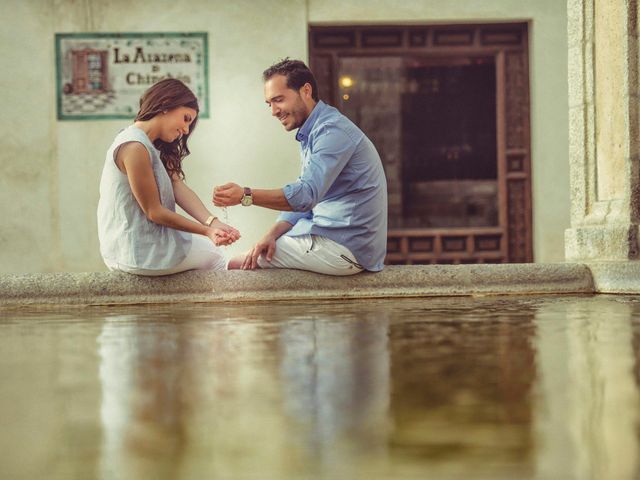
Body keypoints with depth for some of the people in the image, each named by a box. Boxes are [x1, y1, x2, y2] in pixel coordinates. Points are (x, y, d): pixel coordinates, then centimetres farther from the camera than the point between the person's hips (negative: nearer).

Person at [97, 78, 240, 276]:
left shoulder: (152, 147, 11)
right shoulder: (135, 147, -21)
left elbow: (178, 187, -2)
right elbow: (154, 211, -19)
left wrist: (212, 222, -17)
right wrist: (206, 231, -18)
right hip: (140, 251, -9)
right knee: (213, 256, 12)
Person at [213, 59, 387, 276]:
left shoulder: (332, 131, -17)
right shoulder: (311, 134, 18)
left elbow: (306, 194, -28)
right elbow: (303, 200, 15)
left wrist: (246, 196, -34)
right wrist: (272, 234, -2)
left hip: (345, 247, -10)